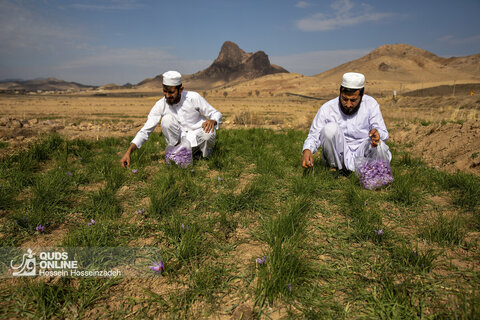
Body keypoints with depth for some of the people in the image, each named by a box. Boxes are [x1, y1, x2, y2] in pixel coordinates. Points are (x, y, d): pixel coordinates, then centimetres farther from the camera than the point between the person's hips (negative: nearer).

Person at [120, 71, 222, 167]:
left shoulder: (193, 98, -17)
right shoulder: (160, 105, -13)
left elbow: (216, 114, -8)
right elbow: (145, 131, -12)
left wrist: (212, 121, -34)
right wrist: (128, 151, -24)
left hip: (198, 138, 0)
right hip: (180, 141, 1)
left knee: (209, 132, -35)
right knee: (166, 119, -26)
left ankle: (205, 155, 0)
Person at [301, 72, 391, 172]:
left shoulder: (370, 104, -4)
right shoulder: (327, 108, -10)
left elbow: (384, 133, -3)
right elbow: (314, 136, -6)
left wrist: (377, 133, -29)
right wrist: (307, 150, -29)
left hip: (362, 154, 1)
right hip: (339, 156, -1)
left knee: (380, 147, -31)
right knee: (330, 128, -27)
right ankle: (334, 167, -8)